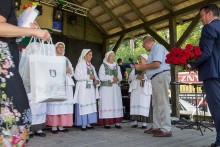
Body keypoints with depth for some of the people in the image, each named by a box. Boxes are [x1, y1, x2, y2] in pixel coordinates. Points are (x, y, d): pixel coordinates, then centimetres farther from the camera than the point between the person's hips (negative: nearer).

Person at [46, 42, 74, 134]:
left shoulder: (66, 59, 24)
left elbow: (72, 72, 19)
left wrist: (68, 70, -2)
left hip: (66, 84, 5)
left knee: (65, 104, -2)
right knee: (55, 104, -11)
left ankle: (61, 125, 4)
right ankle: (54, 126, -5)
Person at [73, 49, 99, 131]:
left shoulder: (91, 66, 19)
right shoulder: (80, 65, -2)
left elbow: (95, 76, 20)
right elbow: (77, 76, -13)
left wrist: (97, 80, -3)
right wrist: (88, 77, -17)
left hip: (91, 88, 7)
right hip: (83, 88, -7)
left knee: (91, 105, 5)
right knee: (83, 106, -8)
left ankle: (88, 123, 12)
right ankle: (83, 124, -1)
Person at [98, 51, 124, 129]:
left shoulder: (117, 66, 18)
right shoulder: (103, 65, 3)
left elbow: (120, 76, 12)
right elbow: (101, 76, -9)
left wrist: (117, 79, -10)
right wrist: (111, 77, -11)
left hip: (116, 88, 5)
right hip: (106, 87, -4)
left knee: (116, 103, 1)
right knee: (107, 104, -8)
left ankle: (117, 122, 4)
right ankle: (106, 122, -4)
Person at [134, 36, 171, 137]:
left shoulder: (157, 47, -6)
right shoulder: (154, 50, 22)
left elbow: (156, 64, -20)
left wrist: (141, 66, -10)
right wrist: (141, 68, 9)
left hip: (161, 76, -10)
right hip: (157, 78, 10)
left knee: (162, 103, -9)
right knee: (156, 104, 12)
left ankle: (166, 129, -5)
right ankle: (156, 127, 20)